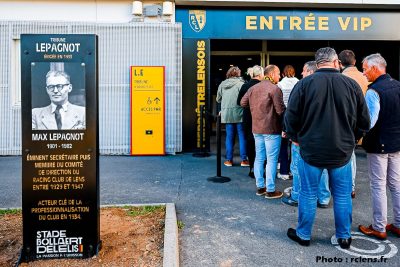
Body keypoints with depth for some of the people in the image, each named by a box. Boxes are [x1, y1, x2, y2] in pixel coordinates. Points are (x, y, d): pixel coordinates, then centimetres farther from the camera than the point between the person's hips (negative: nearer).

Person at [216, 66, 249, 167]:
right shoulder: (240, 83, -7)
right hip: (239, 113, -4)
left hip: (226, 114, 4)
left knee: (229, 136, 10)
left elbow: (218, 99, 15)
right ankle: (244, 159, 8)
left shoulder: (222, 84, 8)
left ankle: (229, 159, 14)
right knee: (242, 136, 5)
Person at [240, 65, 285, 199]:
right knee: (272, 160, 1)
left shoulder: (253, 88, 8)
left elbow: (243, 103, 12)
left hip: (256, 128, 7)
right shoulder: (274, 89, -14)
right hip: (271, 129, -7)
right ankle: (270, 190, 7)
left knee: (259, 158, 14)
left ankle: (260, 187, 22)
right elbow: (280, 110, -17)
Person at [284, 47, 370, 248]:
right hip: (342, 151, 2)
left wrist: (298, 139, 10)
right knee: (342, 196, 16)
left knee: (308, 194, 11)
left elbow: (291, 119, -7)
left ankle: (303, 235, 25)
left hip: (310, 150, -1)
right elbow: (364, 122, 3)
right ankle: (344, 237, 30)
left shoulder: (304, 84, -10)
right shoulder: (352, 85, -3)